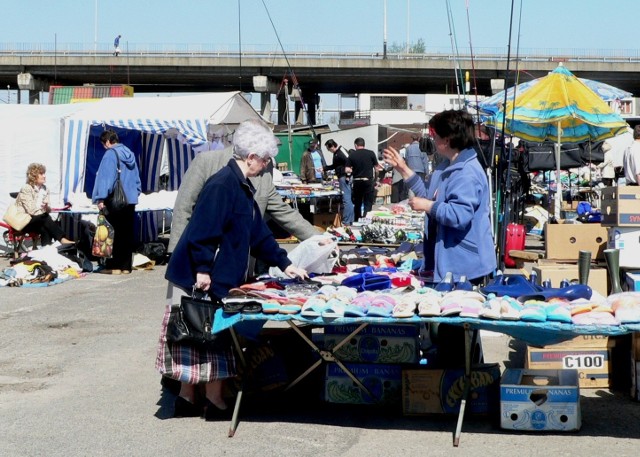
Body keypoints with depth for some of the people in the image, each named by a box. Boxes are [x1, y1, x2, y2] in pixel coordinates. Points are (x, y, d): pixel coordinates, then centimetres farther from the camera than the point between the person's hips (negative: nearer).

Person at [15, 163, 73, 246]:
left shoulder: (45, 189, 6)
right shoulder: (26, 189, -13)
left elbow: (47, 210, 2)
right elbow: (31, 210, -20)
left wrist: (47, 208, -20)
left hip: (39, 219, 6)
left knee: (45, 229, -28)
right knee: (46, 218, -31)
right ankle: (62, 239, -37)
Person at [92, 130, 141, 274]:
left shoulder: (110, 154, -9)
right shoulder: (129, 154, 12)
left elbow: (106, 177, -16)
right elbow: (137, 179, 17)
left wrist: (101, 198, -16)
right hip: (130, 200, 7)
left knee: (113, 233, 0)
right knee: (127, 234, 8)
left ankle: (114, 266, 1)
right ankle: (126, 266, 11)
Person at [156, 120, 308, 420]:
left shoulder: (242, 187, 16)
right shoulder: (222, 185, -17)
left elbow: (258, 234, 21)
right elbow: (203, 231, -23)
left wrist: (284, 264, 20)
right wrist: (202, 270, -24)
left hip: (222, 281, 10)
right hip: (201, 281, -10)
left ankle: (187, 399, 20)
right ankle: (214, 402, 7)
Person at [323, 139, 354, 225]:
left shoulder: (341, 151, -13)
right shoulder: (336, 153, 18)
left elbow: (348, 159, -29)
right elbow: (334, 166, 29)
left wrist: (347, 167, -39)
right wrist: (324, 169, 26)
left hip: (344, 177, -11)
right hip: (342, 177, 11)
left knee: (346, 200, -8)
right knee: (349, 200, 14)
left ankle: (346, 222, -8)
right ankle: (350, 220, 21)